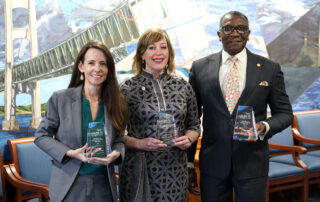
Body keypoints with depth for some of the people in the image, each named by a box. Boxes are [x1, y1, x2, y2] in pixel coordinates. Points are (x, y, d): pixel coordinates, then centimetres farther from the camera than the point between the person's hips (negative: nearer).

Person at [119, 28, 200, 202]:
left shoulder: (183, 86, 6)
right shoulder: (128, 88, -3)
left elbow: (194, 125, 14)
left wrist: (188, 139, -6)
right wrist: (139, 143, -16)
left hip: (175, 172, 3)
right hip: (140, 172, -2)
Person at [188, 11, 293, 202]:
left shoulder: (270, 69, 0)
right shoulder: (200, 68, 2)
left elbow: (284, 113, 6)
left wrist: (265, 126, -17)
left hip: (253, 163, 0)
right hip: (212, 164, 1)